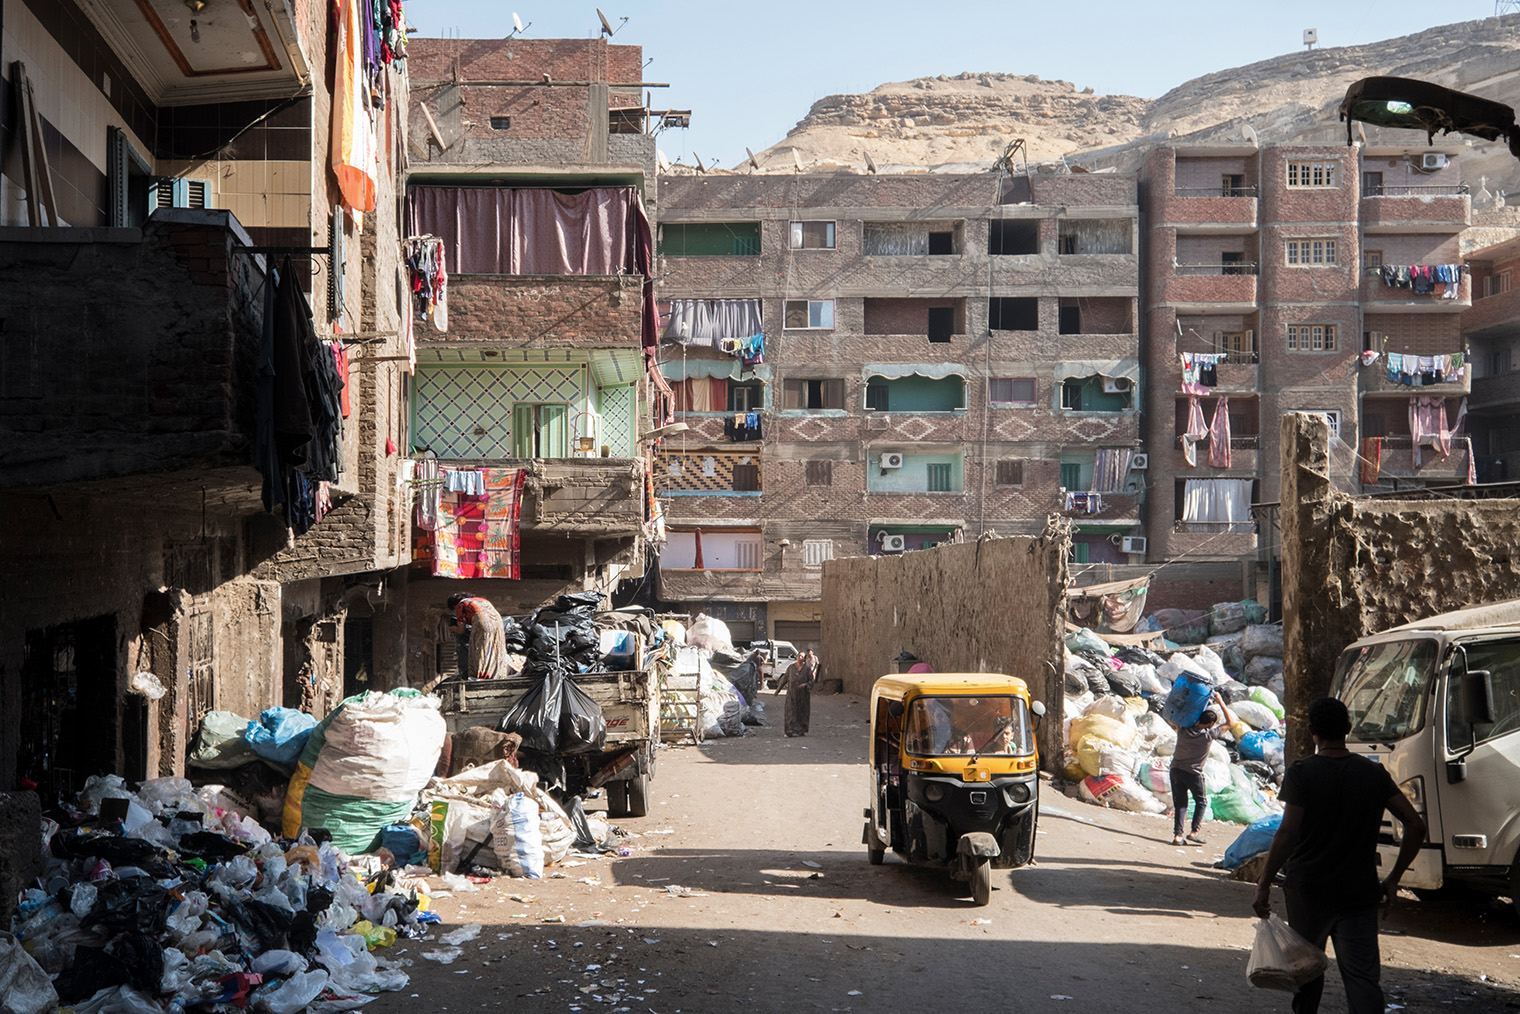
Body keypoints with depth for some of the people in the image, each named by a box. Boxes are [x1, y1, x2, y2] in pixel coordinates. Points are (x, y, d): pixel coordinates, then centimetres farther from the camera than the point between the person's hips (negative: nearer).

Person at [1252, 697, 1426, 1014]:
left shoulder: (1301, 773, -10)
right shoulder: (1373, 774, 2)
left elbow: (1288, 833, -18)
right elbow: (1415, 825, -2)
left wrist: (1264, 885, -13)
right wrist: (1393, 878, 7)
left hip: (1308, 892, -2)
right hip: (1359, 893, 2)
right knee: (1363, 978, -3)